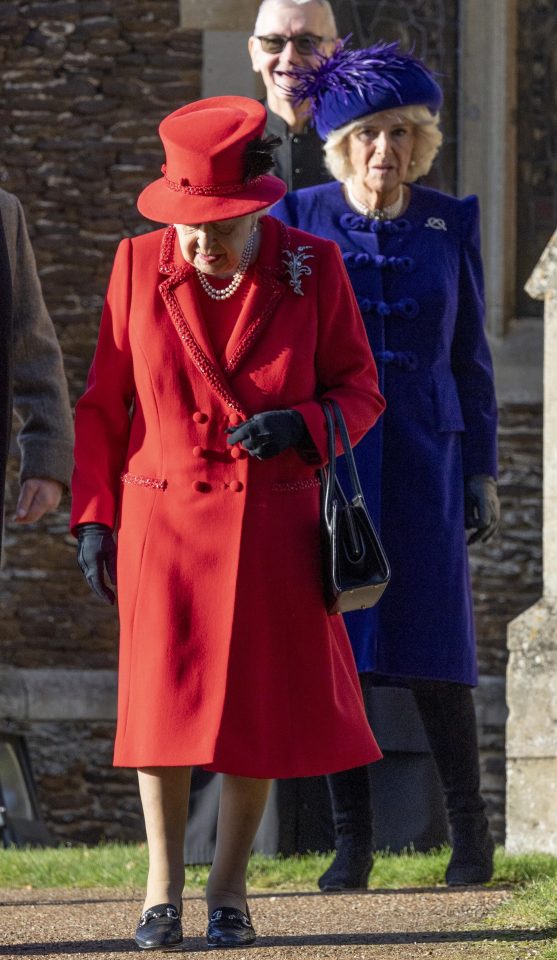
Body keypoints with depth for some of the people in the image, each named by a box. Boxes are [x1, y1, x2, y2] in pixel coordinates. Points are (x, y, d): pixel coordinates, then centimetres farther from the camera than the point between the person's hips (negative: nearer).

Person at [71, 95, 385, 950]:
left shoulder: (311, 270, -5)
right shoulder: (139, 267, -2)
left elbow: (361, 390, 2)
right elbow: (102, 404, 5)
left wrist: (302, 426, -19)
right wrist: (94, 515, 0)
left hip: (274, 526, 0)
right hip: (166, 518, 0)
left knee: (260, 704, 5)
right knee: (164, 697, -1)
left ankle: (229, 887, 17)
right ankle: (164, 882, 11)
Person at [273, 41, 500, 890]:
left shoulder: (449, 224, 4)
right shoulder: (298, 222, 1)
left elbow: (470, 353, 9)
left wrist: (482, 471, 6)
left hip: (421, 462, 0)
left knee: (434, 655, -4)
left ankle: (470, 831, 9)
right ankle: (352, 843, 6)